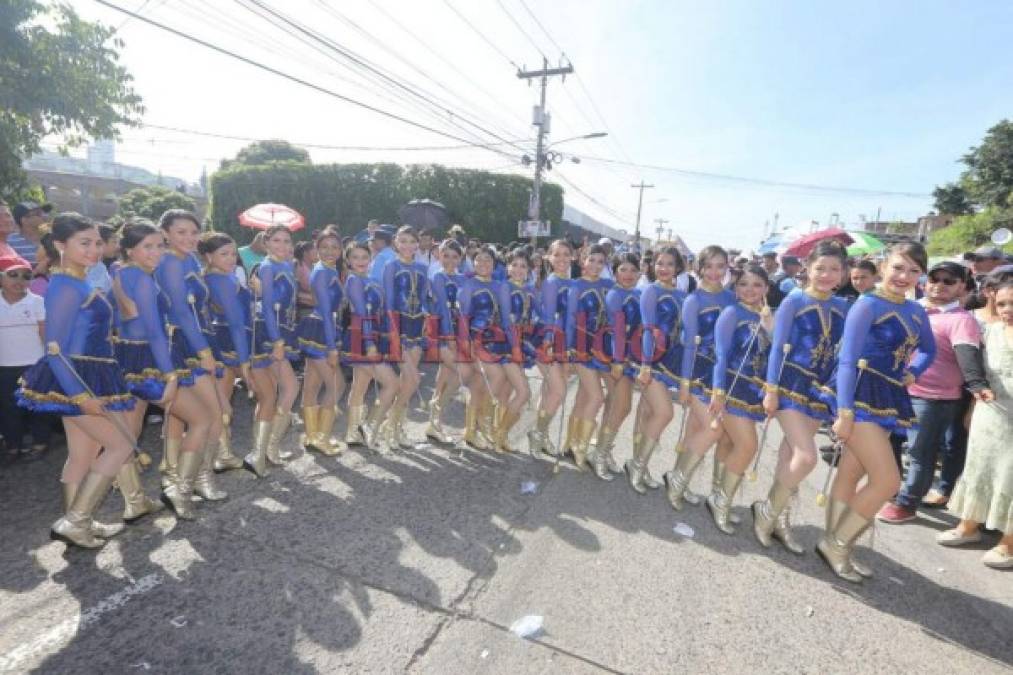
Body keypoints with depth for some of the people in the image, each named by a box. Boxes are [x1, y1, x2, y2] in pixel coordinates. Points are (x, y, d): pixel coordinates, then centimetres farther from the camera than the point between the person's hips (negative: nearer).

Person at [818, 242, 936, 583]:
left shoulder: (917, 312, 11)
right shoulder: (868, 304, -11)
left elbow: (928, 349, 29)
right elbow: (847, 360, -15)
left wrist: (912, 373, 7)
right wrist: (844, 412, -19)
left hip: (890, 398, 7)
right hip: (861, 395, -7)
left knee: (850, 476, 12)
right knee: (888, 480, -9)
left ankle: (834, 544, 24)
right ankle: (836, 544, 8)